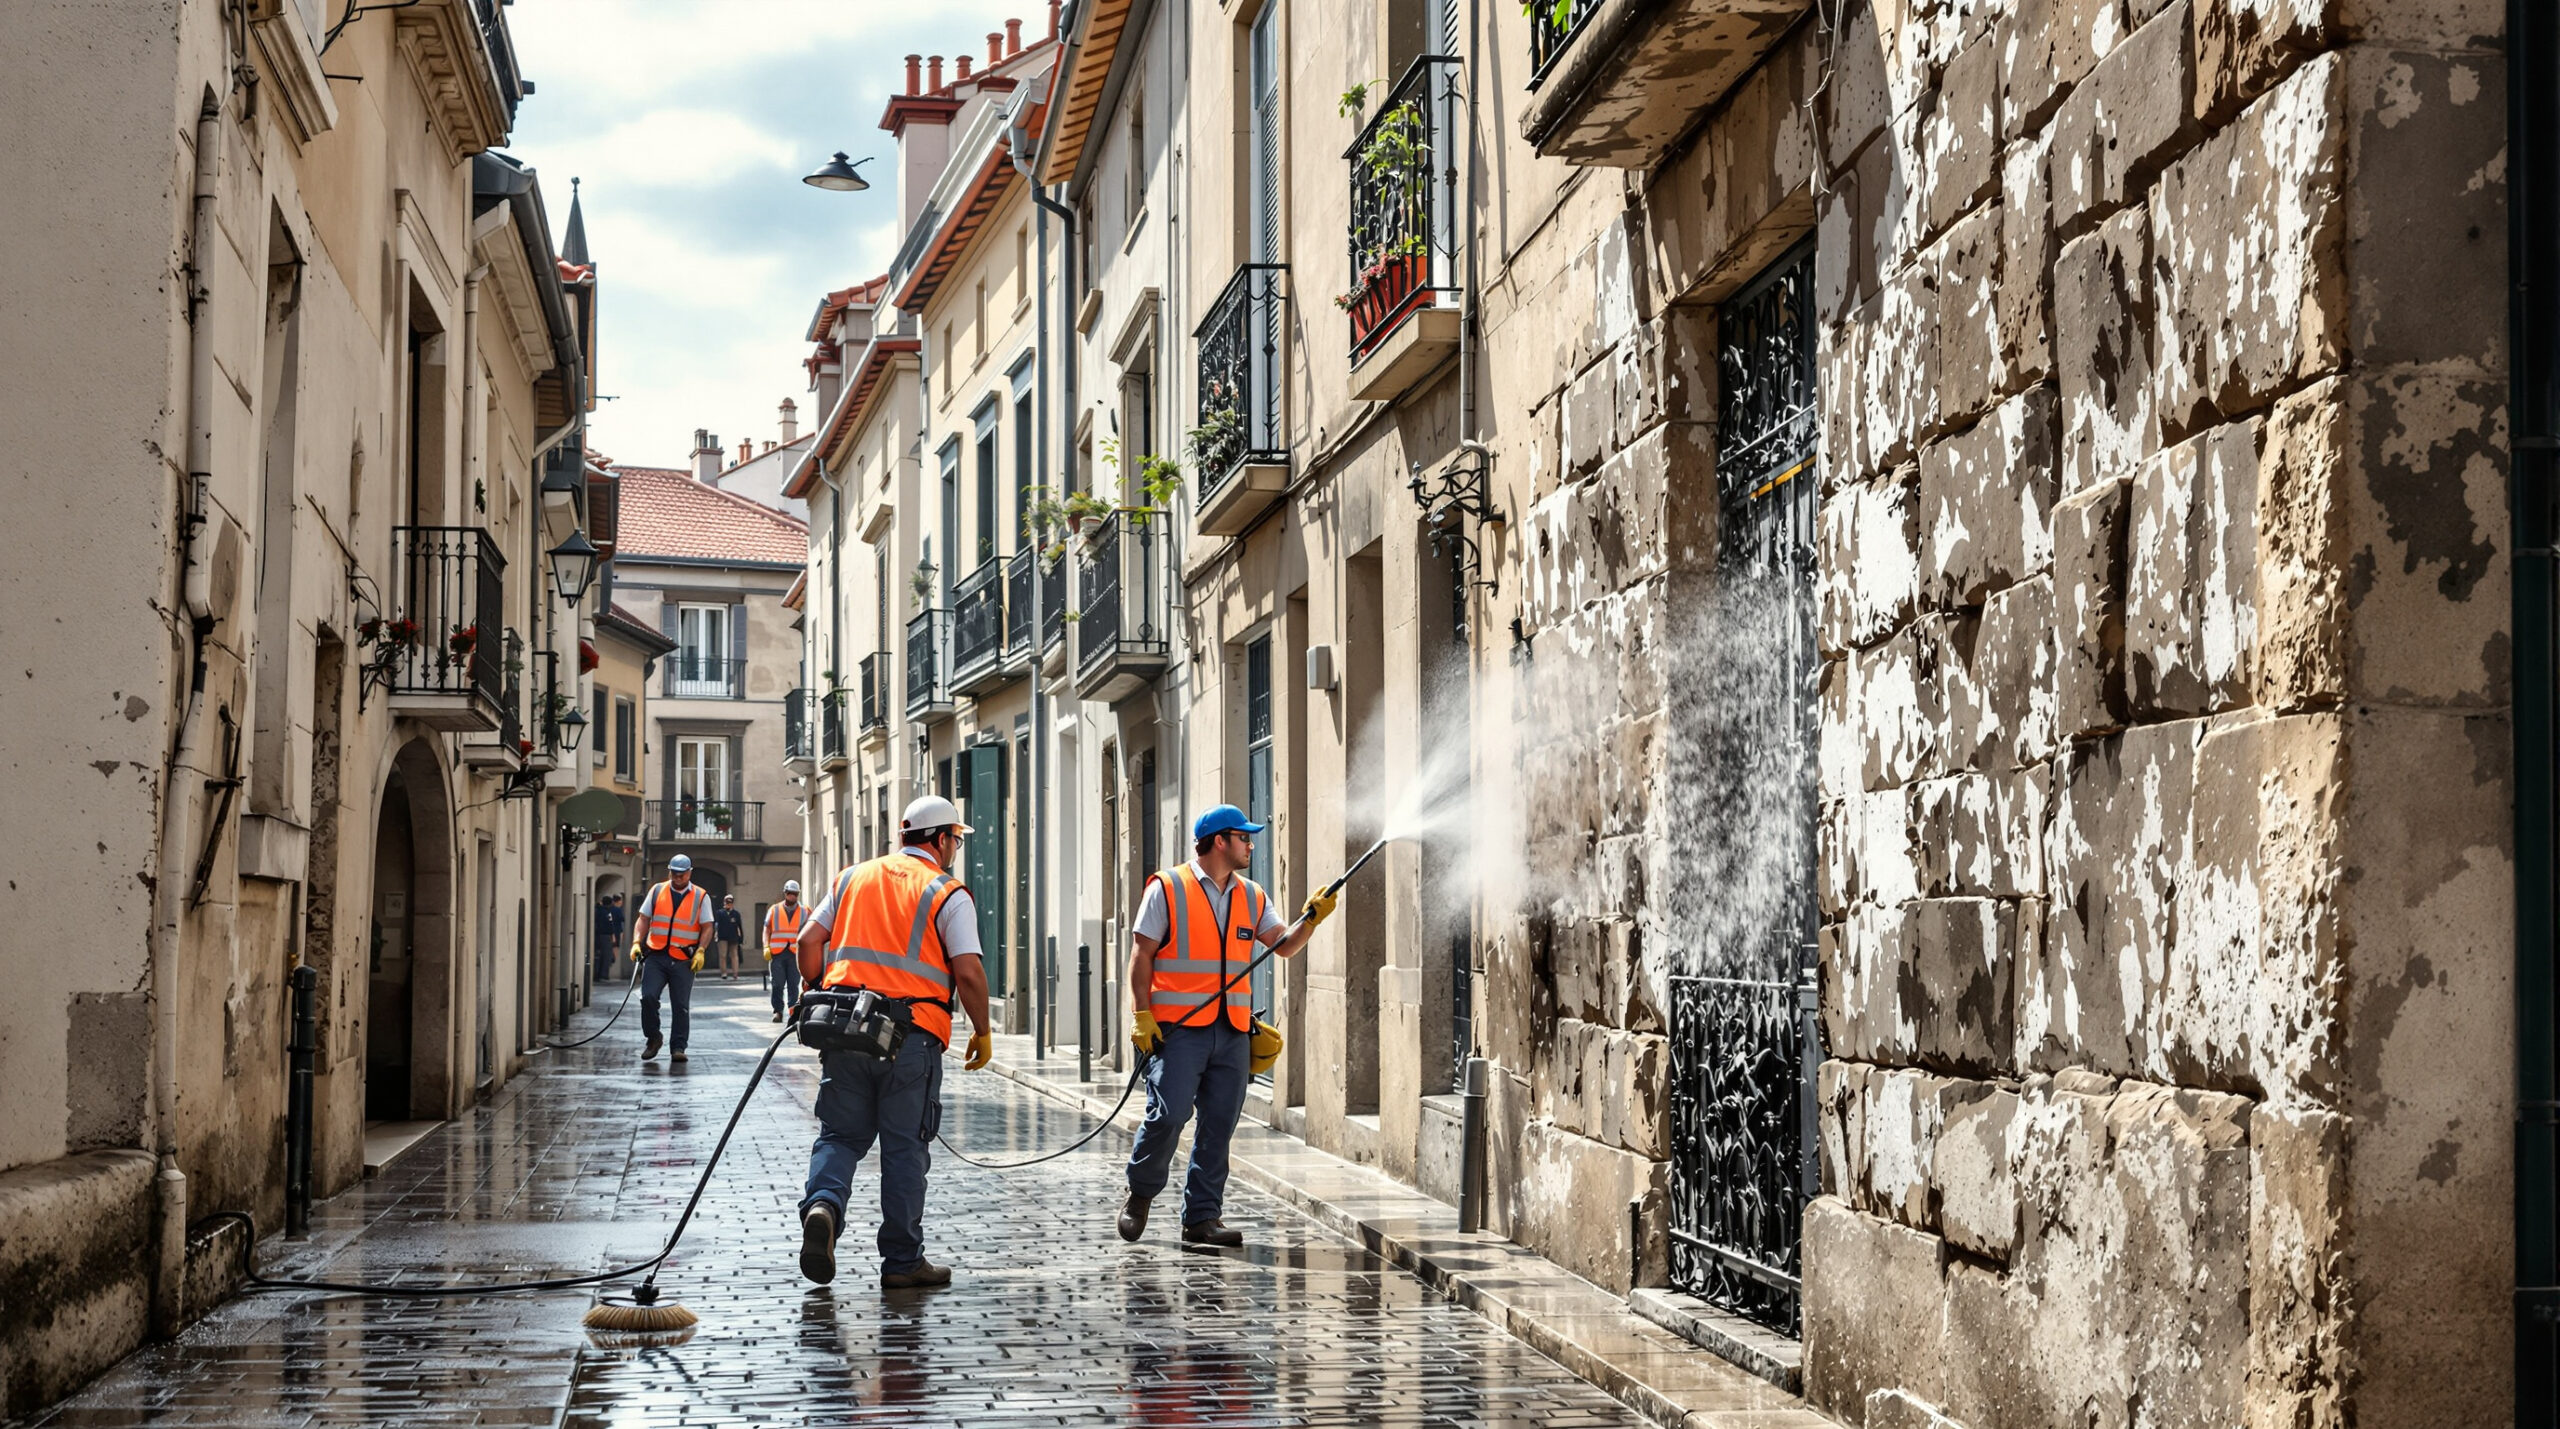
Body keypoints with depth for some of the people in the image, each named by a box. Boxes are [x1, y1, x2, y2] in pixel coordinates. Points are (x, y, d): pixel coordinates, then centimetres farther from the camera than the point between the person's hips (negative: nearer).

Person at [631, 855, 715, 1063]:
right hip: (655, 957, 1)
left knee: (681, 1005, 1)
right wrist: (636, 942, -4)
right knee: (648, 997, -12)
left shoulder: (701, 897, 4)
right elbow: (643, 919, 9)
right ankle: (653, 1038, 7)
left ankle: (679, 1047, 9)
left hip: (683, 961, -1)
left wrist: (700, 951, -10)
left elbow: (707, 927, 3)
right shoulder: (657, 891, 9)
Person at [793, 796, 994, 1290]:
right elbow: (968, 972, -8)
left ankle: (821, 1205, -15)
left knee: (841, 1135, 13)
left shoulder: (852, 878, 14)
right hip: (912, 1036, -3)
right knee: (905, 1148, 6)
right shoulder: (947, 894, 0)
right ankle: (902, 1261, 10)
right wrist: (983, 1032, 4)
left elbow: (809, 942, 9)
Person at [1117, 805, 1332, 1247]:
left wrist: (1311, 918, -5)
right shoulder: (1168, 889, -1)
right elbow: (1142, 955, -2)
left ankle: (1202, 1218, 9)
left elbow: (1284, 945, 12)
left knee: (1219, 1126, 3)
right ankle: (1140, 1197, 11)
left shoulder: (1252, 897, 15)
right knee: (1168, 1115, -12)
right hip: (1179, 1028, -5)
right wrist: (1142, 1015, -10)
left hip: (1233, 1032, 5)